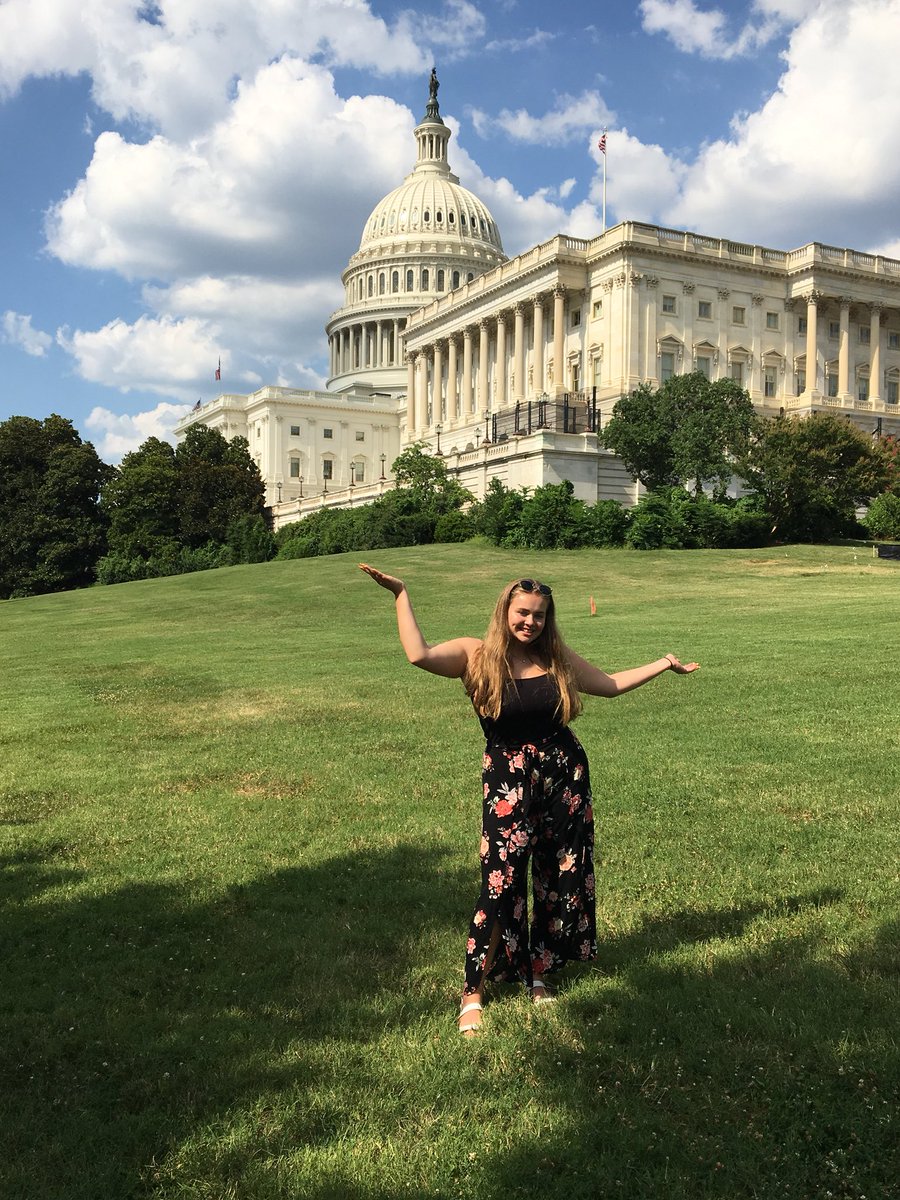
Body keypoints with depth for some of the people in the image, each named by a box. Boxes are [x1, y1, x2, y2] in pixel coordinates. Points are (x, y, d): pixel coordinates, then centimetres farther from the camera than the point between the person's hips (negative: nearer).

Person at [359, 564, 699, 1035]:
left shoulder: (557, 657, 5)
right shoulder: (475, 655, -7)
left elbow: (610, 684, 19)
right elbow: (419, 654, -25)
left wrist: (663, 664, 22)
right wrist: (401, 595, -21)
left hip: (566, 776, 5)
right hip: (509, 783, -4)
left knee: (560, 882, 11)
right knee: (501, 887, -6)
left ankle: (538, 976, 30)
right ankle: (473, 995, 8)